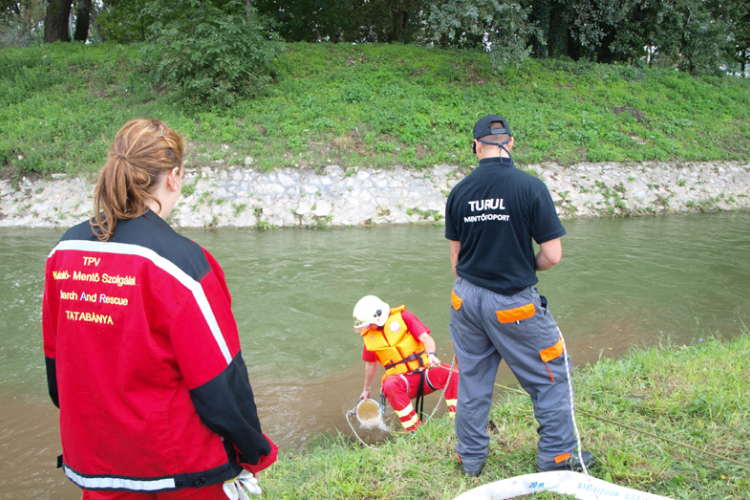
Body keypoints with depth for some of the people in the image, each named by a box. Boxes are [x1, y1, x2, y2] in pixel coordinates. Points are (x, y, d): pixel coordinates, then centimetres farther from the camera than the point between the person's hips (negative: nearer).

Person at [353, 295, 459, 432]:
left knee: (453, 374, -29)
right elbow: (371, 364, 22)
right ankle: (413, 429, -26)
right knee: (390, 386, -36)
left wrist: (431, 354, -31)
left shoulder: (401, 317, -3)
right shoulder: (369, 336, 7)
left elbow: (426, 338, -10)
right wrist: (367, 390, 31)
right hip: (401, 379, 1)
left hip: (425, 371, -1)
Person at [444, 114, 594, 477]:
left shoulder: (459, 191, -1)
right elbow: (552, 255, -13)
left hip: (466, 298, 5)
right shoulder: (530, 187, -13)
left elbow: (455, 254, 7)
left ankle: (471, 459, 29)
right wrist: (525, 268, 8)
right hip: (513, 304, -4)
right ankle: (557, 455, 25)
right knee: (550, 377, 15)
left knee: (472, 379, 17)